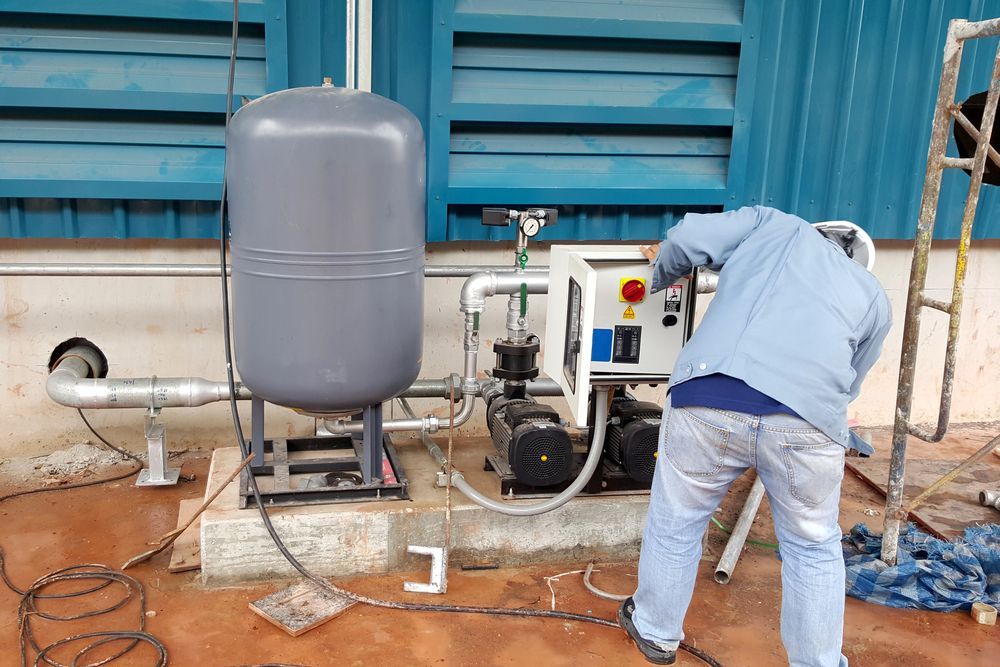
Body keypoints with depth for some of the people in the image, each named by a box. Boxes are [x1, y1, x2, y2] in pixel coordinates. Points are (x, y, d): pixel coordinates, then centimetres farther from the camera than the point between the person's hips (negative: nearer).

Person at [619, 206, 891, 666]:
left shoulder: (775, 225, 25)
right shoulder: (873, 296, 29)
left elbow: (689, 237, 11)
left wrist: (663, 274, 31)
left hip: (707, 402, 0)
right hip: (807, 421, 1)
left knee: (675, 524, 22)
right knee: (813, 550, 25)